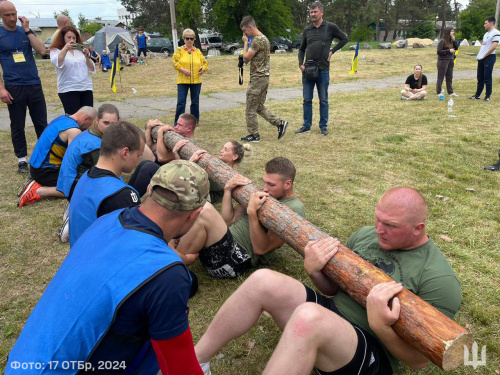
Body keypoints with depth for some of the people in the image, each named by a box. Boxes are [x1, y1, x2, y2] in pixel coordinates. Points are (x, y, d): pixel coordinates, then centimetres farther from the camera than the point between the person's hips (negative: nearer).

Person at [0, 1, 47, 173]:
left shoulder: (26, 31, 9)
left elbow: (41, 51, -4)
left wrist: (27, 30, -9)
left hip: (34, 85, 2)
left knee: (41, 123, 6)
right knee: (17, 126, 5)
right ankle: (22, 160, 15)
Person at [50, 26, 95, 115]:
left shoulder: (80, 51, 15)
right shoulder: (56, 51, 5)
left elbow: (92, 69, 11)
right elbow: (57, 62, -17)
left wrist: (87, 57, -6)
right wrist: (66, 48, -29)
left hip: (86, 88, 4)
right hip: (68, 90, -4)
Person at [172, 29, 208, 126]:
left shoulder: (198, 51, 10)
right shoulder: (179, 50, 3)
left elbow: (205, 62, 11)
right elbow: (174, 61, -6)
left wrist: (203, 68, -10)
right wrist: (183, 70, -18)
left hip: (196, 81, 3)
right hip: (182, 81, -3)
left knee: (195, 102, 11)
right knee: (181, 102, -7)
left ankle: (195, 121, 24)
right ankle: (178, 123, -1)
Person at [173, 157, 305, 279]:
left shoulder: (294, 209, -9)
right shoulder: (265, 194, 15)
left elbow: (260, 249, -15)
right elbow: (228, 220, 12)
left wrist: (252, 212, -24)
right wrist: (228, 189, 3)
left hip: (237, 259, -8)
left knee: (206, 210, -29)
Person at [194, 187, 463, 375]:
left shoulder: (440, 280, -13)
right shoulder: (365, 235, 5)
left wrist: (380, 327, -32)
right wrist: (314, 271, -11)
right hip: (330, 315, 6)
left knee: (309, 317, -39)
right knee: (264, 281, -19)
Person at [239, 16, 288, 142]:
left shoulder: (257, 40, -17)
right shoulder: (264, 38, 16)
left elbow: (246, 57, -15)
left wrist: (246, 42, -3)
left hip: (257, 78, -10)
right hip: (264, 77, 10)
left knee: (250, 109, 0)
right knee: (259, 107, 15)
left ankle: (254, 135, 8)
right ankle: (280, 123, 9)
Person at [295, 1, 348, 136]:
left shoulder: (331, 27, 0)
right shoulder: (307, 30, 9)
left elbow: (344, 39, 10)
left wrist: (332, 51, 0)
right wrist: (300, 64, 1)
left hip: (323, 70, -3)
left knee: (323, 101, 5)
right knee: (307, 100, 6)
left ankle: (323, 126, 15)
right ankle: (306, 126, 15)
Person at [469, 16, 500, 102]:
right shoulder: (486, 33, 17)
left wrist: (485, 55, -14)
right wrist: (479, 54, 9)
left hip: (489, 57, -8)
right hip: (481, 58, 8)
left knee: (487, 78, -4)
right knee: (480, 78, 11)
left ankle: (487, 96, 3)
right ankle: (477, 95, 17)